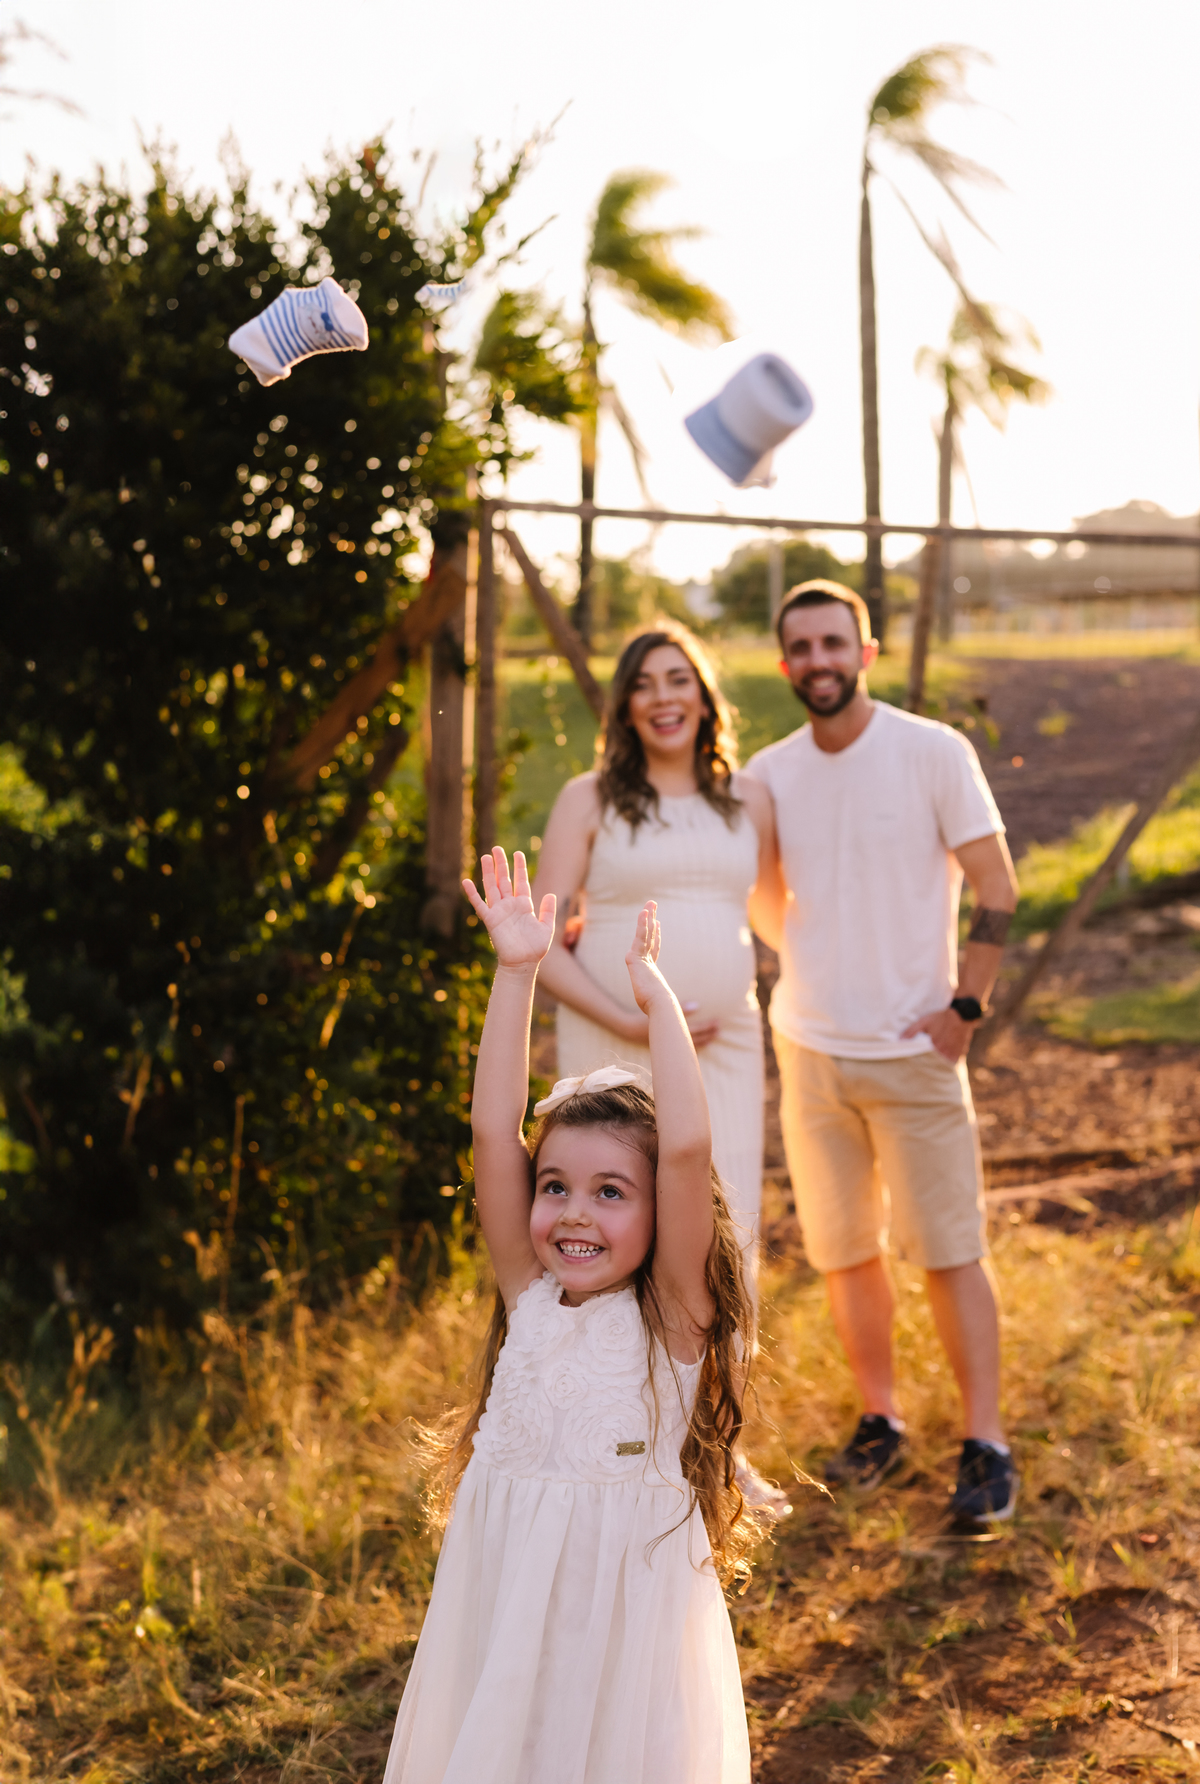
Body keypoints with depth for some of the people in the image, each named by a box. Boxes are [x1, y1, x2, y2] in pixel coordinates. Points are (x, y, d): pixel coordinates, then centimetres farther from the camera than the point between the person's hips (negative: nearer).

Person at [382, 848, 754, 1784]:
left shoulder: (672, 1314, -10)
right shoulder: (531, 1299, -1)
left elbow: (687, 1147, -25)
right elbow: (493, 1132, -8)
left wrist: (658, 998, -20)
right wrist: (517, 974, -12)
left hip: (629, 1613, -3)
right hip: (505, 1609, 4)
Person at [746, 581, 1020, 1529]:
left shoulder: (933, 752, -8)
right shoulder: (766, 774, 4)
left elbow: (997, 889, -5)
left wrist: (965, 1005, -10)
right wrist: (814, 972, 7)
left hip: (914, 1052, -4)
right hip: (808, 1049, 4)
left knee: (949, 1252, -1)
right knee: (843, 1254, 12)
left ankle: (987, 1445, 9)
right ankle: (881, 1421, 27)